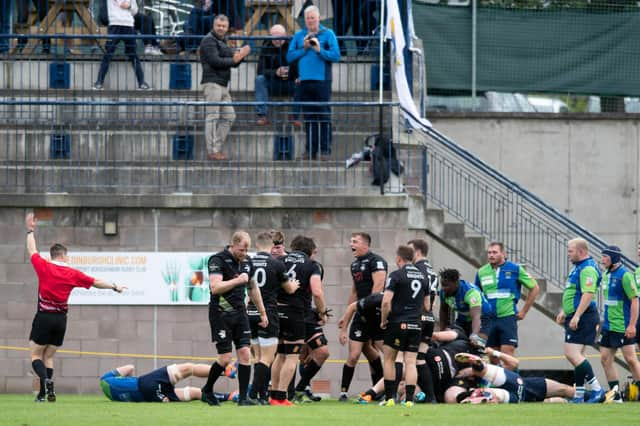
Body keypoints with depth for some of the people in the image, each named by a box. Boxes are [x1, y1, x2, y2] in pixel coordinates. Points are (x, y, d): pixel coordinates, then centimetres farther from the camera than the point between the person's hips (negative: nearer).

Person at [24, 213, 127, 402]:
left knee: (35, 355, 3)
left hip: (44, 317, -3)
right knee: (48, 357, 12)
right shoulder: (72, 274, 0)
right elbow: (96, 282, 11)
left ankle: (46, 381, -24)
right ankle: (44, 393, 6)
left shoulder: (43, 267, -6)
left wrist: (30, 231, 26)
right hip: (61, 319, 3)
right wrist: (115, 287, 26)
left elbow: (32, 251, 11)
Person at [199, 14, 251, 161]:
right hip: (212, 83, -10)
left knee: (228, 116, 10)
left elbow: (234, 62, 18)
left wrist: (241, 55, -2)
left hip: (223, 85, 10)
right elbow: (215, 61, -18)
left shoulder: (223, 42, 22)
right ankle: (212, 151, -10)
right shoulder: (209, 40, -7)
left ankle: (218, 148, 14)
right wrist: (234, 60, -10)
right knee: (213, 116, -9)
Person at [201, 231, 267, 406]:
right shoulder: (218, 260, -12)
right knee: (225, 358, -6)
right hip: (221, 314, -6)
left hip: (240, 313, 6)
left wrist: (262, 312, 22)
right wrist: (237, 280, -27)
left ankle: (243, 398, -2)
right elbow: (215, 287, -23)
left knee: (245, 354, -4)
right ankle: (207, 391, 17)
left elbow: (253, 288, 21)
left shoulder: (246, 261, 10)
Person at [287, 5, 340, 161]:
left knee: (324, 116, -5)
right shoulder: (299, 36, 14)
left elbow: (336, 55, -6)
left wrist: (319, 50, -17)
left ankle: (325, 150, -3)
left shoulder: (328, 34, 3)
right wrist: (303, 49, -5)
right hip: (305, 82, 4)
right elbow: (290, 57, 8)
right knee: (308, 117, 7)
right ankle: (311, 150, 11)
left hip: (322, 81, -4)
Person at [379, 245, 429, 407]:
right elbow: (426, 306, 15)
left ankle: (389, 398, 7)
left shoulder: (396, 276, -8)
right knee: (411, 363, 3)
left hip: (397, 324, -4)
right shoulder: (423, 277, 10)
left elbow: (386, 301, -15)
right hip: (416, 325, 4)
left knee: (389, 360, 10)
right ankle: (409, 399, -6)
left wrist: (383, 320, -3)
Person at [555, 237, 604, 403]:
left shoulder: (588, 269, -16)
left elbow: (588, 294, -26)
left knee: (572, 354, -16)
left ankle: (597, 389, -14)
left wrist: (577, 316, -29)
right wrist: (564, 312, 31)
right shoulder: (578, 267, 18)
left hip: (583, 317, -11)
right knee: (575, 355, 11)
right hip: (575, 317, 11)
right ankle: (579, 395, 14)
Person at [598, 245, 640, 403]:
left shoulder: (625, 275, -13)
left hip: (623, 327, -9)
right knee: (605, 359, 5)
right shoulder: (606, 275, 12)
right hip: (608, 325, 9)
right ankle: (615, 394, 11)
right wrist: (602, 321, 19)